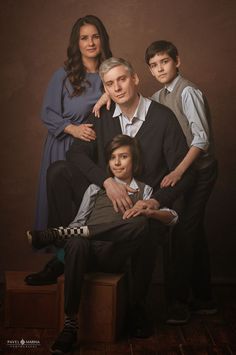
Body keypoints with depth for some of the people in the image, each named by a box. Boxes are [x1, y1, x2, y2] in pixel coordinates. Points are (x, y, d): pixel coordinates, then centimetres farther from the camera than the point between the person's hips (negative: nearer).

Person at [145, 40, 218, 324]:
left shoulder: (188, 92, -15)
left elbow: (202, 138, -23)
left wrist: (179, 171, -32)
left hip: (198, 170, -8)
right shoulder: (160, 97, 11)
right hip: (181, 170, 9)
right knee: (193, 233, 13)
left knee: (184, 233, -7)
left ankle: (178, 303, 2)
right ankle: (203, 300, 24)